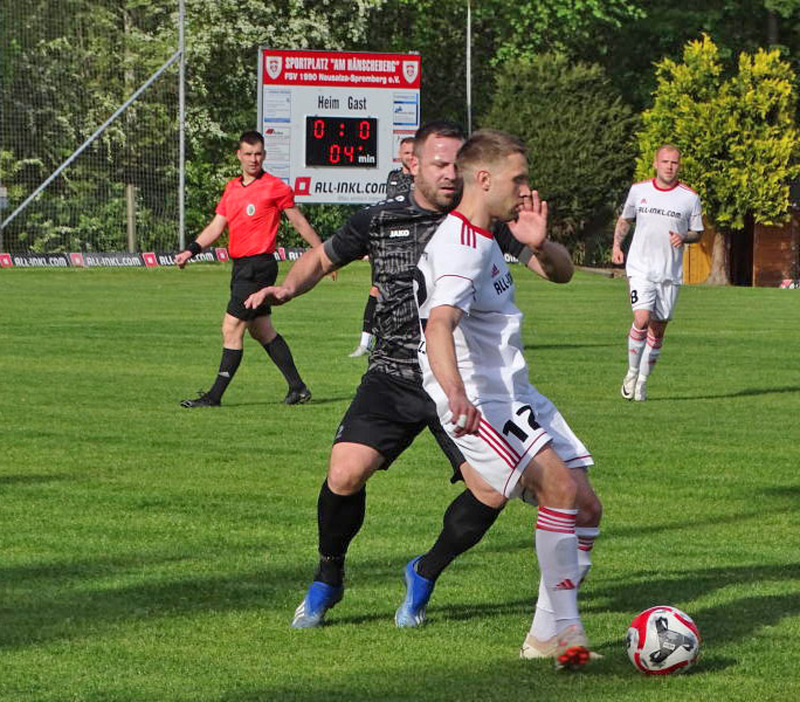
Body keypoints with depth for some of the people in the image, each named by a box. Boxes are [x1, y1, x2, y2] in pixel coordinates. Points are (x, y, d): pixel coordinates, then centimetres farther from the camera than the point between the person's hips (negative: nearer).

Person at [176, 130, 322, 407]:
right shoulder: (232, 188, 14)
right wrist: (192, 249, -2)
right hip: (241, 266, 8)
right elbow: (217, 226, 12)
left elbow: (299, 222, 2)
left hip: (259, 265, -8)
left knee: (232, 329, -10)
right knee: (262, 330, 13)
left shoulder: (275, 187, -6)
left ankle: (215, 396, -8)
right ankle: (297, 387, 21)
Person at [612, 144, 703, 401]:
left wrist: (683, 238, -12)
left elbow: (697, 233, 10)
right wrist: (617, 245, 4)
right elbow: (624, 219, 19)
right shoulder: (638, 190, 4)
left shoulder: (690, 197, 1)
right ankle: (632, 372, -1)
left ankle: (642, 381, 19)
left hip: (670, 273, 1)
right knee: (642, 319, -19)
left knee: (658, 329, 5)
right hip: (640, 268, -1)